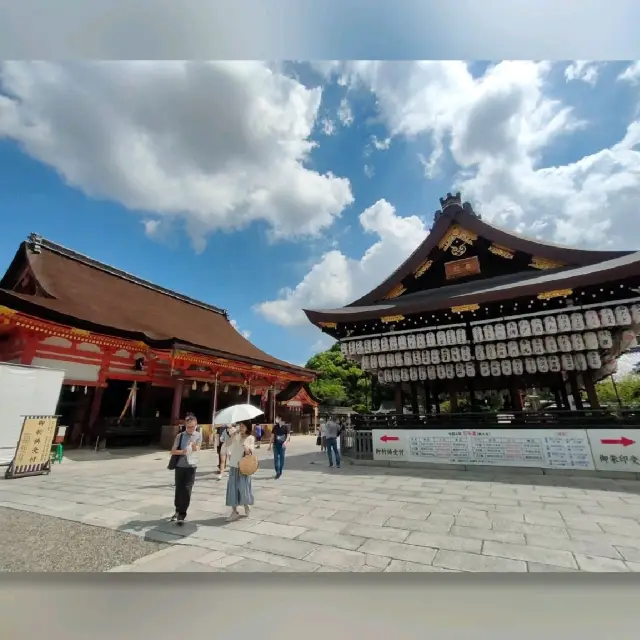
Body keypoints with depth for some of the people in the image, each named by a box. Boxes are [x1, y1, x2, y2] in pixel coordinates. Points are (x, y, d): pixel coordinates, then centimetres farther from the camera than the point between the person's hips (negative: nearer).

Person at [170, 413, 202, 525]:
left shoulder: (199, 435, -1)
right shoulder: (180, 435, -1)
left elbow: (197, 449, -8)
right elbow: (173, 451, -2)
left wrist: (194, 447, -31)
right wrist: (182, 451, -22)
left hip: (191, 466, -1)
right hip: (180, 466, 1)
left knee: (187, 490, -3)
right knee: (179, 489, 11)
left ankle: (182, 514, 6)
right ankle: (178, 510, 31)